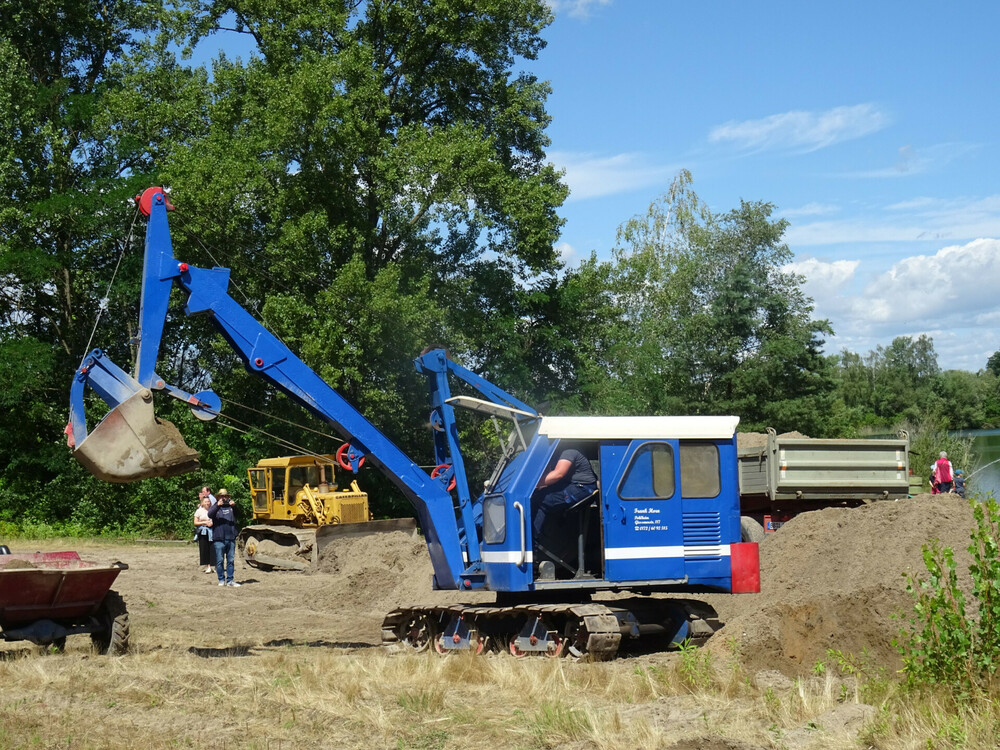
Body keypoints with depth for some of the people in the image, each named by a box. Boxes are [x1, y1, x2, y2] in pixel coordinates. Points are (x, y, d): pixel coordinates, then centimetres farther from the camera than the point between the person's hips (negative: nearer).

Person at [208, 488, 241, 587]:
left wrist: (234, 505, -23)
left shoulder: (230, 507, 12)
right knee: (220, 560, 0)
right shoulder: (215, 508, 7)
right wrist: (217, 505, -28)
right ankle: (221, 580, 8)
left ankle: (230, 580, 8)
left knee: (231, 560, 4)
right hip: (219, 539, -2)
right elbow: (210, 514, -12)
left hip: (231, 538, 2)